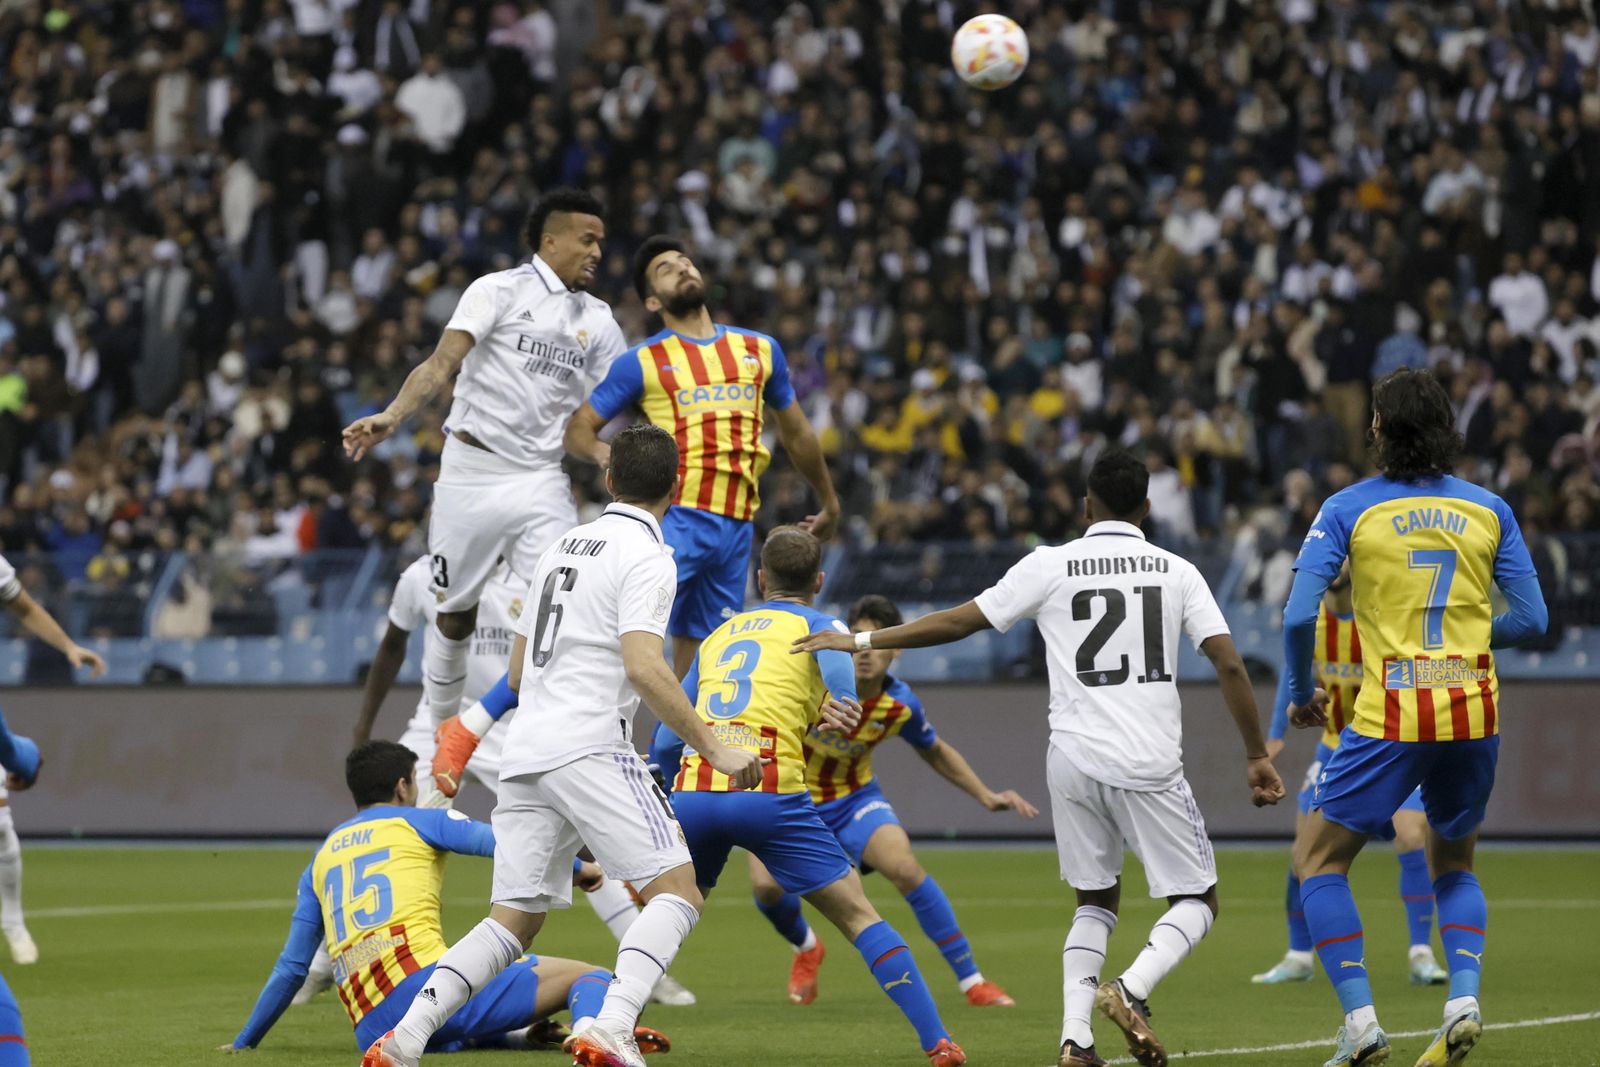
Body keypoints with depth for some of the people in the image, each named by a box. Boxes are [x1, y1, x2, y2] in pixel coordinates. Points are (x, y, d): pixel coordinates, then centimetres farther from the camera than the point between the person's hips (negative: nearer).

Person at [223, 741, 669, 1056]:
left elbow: (290, 969, 26)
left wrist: (245, 1041, 36)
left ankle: (515, 1039, 5)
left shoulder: (320, 859, 26)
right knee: (588, 976, -9)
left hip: (371, 1029, 5)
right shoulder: (418, 821, 14)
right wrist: (574, 867, 12)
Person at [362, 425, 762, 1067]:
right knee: (677, 894, -7)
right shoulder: (646, 557, -3)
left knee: (513, 920, 8)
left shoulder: (564, 545, 21)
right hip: (590, 746, -8)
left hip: (524, 752, 8)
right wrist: (714, 748, -15)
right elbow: (643, 666, -17)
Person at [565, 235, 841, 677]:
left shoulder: (761, 350, 16)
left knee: (699, 653, 7)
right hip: (676, 518, -4)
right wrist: (601, 451, -18)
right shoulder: (642, 362, 4)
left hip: (738, 525, 4)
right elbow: (578, 427, 5)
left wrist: (828, 502, 34)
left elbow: (795, 431, 27)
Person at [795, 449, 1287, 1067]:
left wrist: (861, 640, 10)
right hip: (1150, 765, -2)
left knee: (1096, 900, 19)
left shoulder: (1051, 566, 2)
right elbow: (1229, 664, -2)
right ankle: (1131, 990, -17)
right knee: (1197, 901, 10)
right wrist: (1256, 755, 6)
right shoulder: (1176, 571, 5)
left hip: (1073, 760, 2)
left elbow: (958, 622, 2)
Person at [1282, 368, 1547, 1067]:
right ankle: (1463, 1002, 1)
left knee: (1317, 858, 9)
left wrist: (1301, 695, 7)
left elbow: (1299, 616, -9)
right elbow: (1532, 620, 5)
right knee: (1454, 864, 23)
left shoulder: (1348, 509, -3)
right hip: (1474, 712, 4)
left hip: (1392, 717, -4)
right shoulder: (1489, 510, 5)